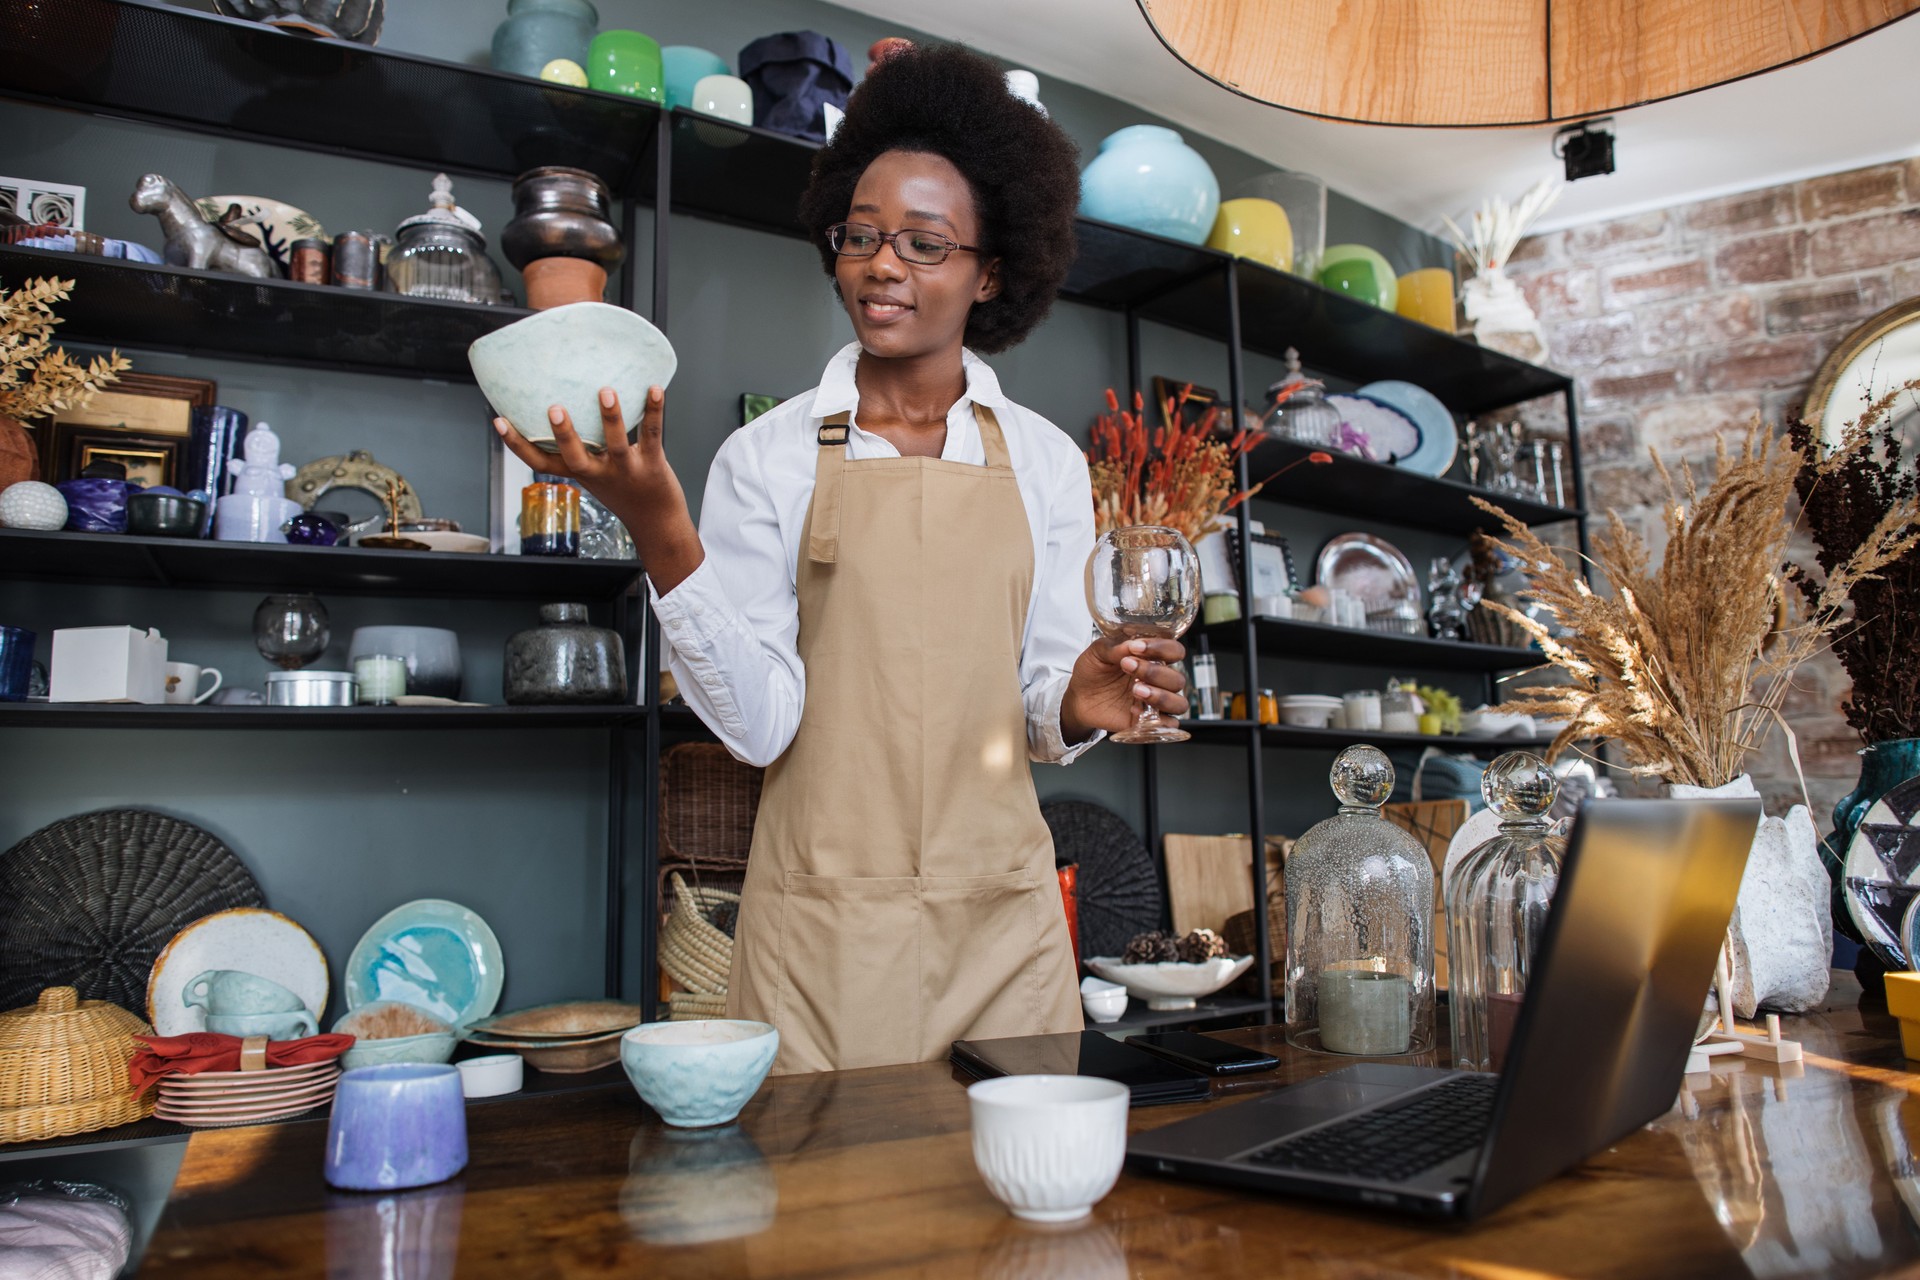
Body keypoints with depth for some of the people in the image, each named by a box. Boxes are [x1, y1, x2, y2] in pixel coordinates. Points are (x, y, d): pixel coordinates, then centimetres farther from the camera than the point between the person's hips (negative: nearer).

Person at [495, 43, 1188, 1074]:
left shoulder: (1043, 460, 6)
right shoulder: (769, 455, 0)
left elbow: (1036, 709, 9)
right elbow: (759, 721, -10)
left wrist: (1078, 703, -12)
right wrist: (656, 527, -20)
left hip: (1003, 920, 2)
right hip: (822, 927, -2)